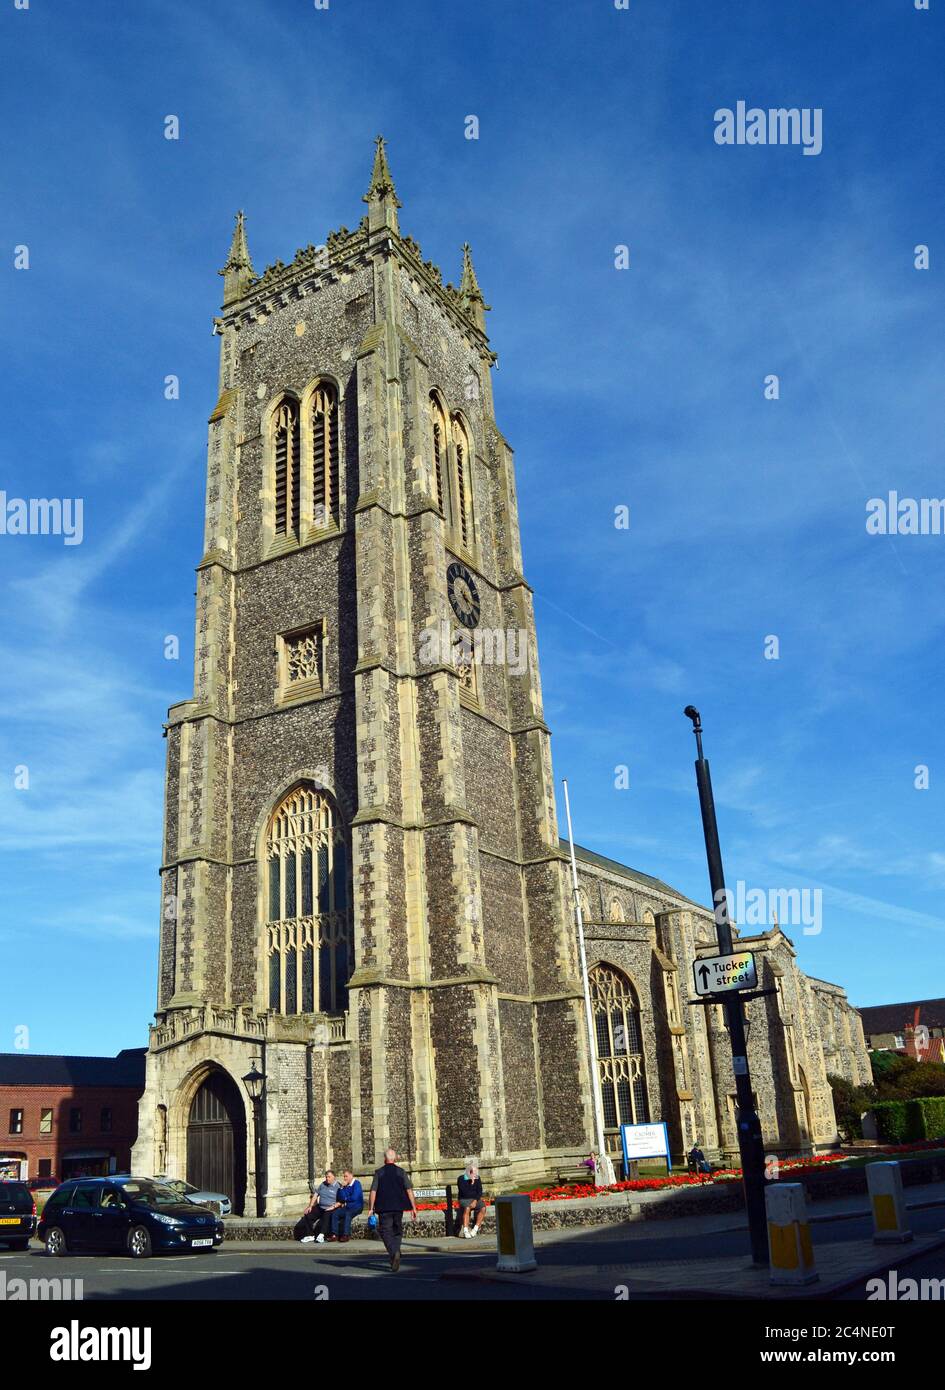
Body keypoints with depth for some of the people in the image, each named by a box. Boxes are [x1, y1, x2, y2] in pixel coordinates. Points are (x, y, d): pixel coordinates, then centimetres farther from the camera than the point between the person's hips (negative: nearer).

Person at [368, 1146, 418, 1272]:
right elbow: (409, 1190, -1)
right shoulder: (401, 1172, 3)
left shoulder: (379, 1172, -1)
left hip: (384, 1207, -2)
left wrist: (371, 1208, 0)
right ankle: (395, 1252, 12)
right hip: (398, 1207, 2)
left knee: (386, 1232, 1)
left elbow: (373, 1191, -5)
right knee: (397, 1231, 18)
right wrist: (414, 1207, 1)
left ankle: (394, 1253, -20)